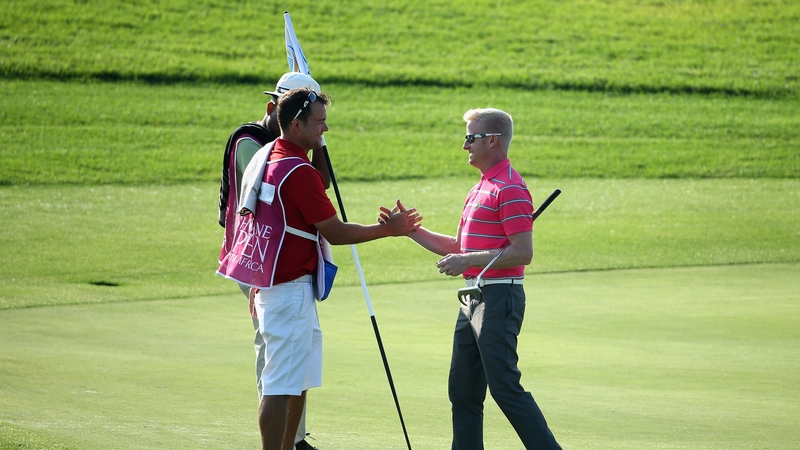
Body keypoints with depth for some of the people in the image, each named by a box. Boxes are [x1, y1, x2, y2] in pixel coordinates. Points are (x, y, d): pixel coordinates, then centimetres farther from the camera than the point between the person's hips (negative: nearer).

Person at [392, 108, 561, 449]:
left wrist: (468, 261, -19)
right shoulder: (481, 188, 19)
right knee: (462, 390, 10)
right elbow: (458, 247, 24)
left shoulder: (510, 189, -13)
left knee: (505, 387, -11)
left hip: (498, 299, -10)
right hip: (474, 298, 10)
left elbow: (522, 252, -20)